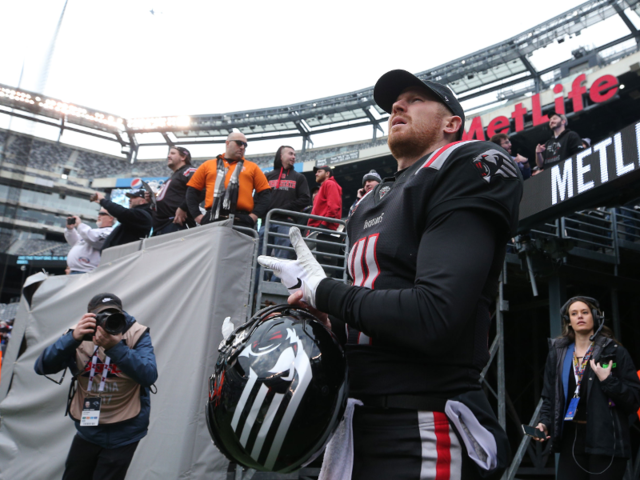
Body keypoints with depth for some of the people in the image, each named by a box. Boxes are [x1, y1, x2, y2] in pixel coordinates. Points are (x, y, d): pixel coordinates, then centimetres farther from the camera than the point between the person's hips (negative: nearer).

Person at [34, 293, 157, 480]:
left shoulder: (137, 335, -13)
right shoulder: (81, 335, -5)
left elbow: (149, 376, -26)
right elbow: (42, 367, -14)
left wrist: (116, 347, -38)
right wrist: (73, 337, -30)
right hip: (86, 428, 4)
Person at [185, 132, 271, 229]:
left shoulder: (252, 167, 17)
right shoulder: (208, 165, 18)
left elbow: (265, 193, 12)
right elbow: (192, 190, 17)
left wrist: (255, 215, -2)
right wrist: (197, 215, 5)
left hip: (242, 222, 0)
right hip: (212, 220, 0)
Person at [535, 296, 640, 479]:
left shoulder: (614, 352, -2)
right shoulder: (558, 354, 8)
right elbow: (549, 397, 10)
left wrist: (608, 380, -17)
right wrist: (545, 423, -4)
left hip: (607, 442, -3)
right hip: (571, 439, 3)